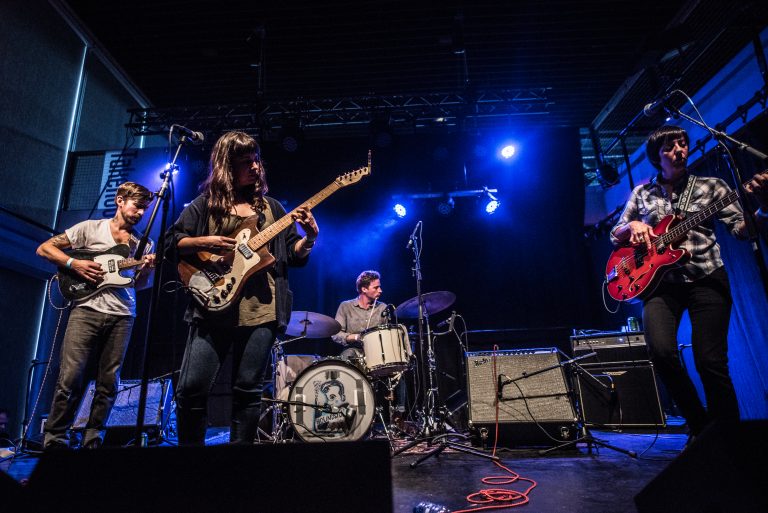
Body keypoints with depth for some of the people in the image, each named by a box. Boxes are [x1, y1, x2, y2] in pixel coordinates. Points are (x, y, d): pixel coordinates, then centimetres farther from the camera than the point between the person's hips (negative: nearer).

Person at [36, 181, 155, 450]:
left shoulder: (143, 243, 16)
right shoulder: (90, 228, 8)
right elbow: (44, 248, 6)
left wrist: (146, 271, -5)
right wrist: (74, 264, -9)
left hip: (122, 315, 3)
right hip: (87, 310, -2)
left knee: (108, 383, 3)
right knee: (70, 378, -6)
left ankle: (92, 439, 15)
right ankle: (55, 438, 11)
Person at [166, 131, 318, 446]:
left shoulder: (271, 207, 16)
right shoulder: (206, 203, 10)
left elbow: (293, 254, 13)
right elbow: (172, 242, 7)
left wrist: (310, 236, -6)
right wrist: (204, 242, -11)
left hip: (261, 307, 1)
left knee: (247, 390, 4)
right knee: (191, 388, -3)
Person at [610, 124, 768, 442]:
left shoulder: (710, 186, 11)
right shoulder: (642, 193, 15)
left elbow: (743, 229, 2)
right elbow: (615, 236, 16)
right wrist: (632, 226, -5)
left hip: (706, 278, 0)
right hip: (661, 281, 1)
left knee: (711, 362, -12)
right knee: (661, 352, -20)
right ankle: (699, 425, 5)